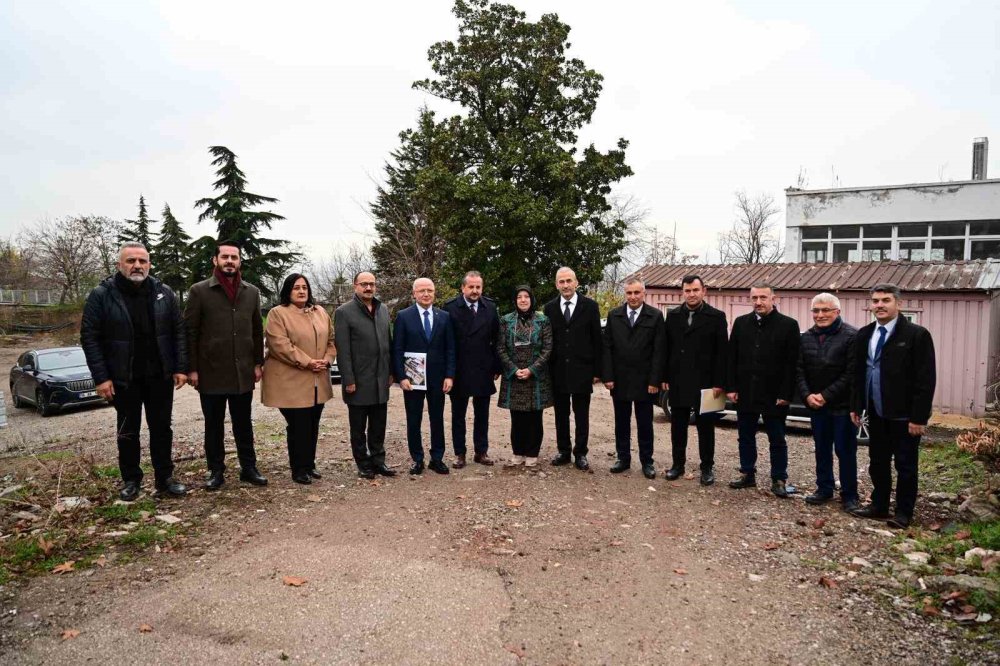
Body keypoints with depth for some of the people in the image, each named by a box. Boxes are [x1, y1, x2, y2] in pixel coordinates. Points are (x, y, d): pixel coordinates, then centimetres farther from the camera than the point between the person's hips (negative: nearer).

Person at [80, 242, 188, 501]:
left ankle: (165, 477, 20)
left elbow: (178, 331, 3)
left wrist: (180, 368, -4)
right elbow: (90, 337, -6)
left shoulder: (164, 293, 1)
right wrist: (101, 377, -11)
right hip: (123, 378, -2)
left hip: (160, 375, 2)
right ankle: (131, 480, 24)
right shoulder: (101, 295, -6)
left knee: (161, 428, 9)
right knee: (128, 431, 11)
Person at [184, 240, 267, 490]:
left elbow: (257, 331, 11)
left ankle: (248, 468, 21)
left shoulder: (251, 292, 7)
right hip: (211, 372, -2)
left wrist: (258, 363, 6)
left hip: (243, 372, 3)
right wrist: (192, 369, -8)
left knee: (243, 423, 11)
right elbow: (190, 332, -4)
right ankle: (216, 471, 20)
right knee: (213, 425, 9)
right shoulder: (199, 291, -3)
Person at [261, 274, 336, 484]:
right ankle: (299, 470, 11)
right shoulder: (277, 313, -6)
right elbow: (280, 345, -16)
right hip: (292, 382, -6)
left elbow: (331, 340, 14)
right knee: (298, 427, -2)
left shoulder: (320, 312, 13)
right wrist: (306, 362, -18)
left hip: (318, 382, 6)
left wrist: (326, 360, -5)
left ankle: (309, 465, 24)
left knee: (313, 426, 12)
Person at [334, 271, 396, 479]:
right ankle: (363, 464, 20)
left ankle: (378, 461, 23)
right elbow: (343, 350, -11)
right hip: (359, 380, -5)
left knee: (378, 425, 12)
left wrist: (390, 372, 9)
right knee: (359, 427, 8)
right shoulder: (344, 312, -7)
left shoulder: (383, 310, 10)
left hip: (381, 380, 5)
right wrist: (349, 380, -14)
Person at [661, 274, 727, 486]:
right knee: (678, 425, 10)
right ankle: (678, 464, 22)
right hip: (678, 381, 3)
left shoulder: (716, 317, -3)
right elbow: (666, 349, 7)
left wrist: (719, 383, -11)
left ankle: (707, 468, 18)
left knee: (705, 427, 7)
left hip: (704, 383, -3)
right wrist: (665, 377, 3)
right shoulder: (673, 315, 6)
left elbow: (721, 353, -6)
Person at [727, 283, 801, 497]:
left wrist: (785, 394, -12)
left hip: (774, 395, -3)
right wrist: (731, 387, 0)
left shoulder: (788, 325, -5)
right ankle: (747, 475, 25)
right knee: (745, 437, 12)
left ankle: (779, 480, 18)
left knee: (777, 440, 7)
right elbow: (732, 358, 6)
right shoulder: (741, 323, 6)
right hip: (745, 393, 4)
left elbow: (791, 363, -7)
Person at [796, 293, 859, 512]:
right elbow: (800, 370, 6)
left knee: (845, 451, 3)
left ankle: (849, 496, 15)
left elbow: (851, 373, -15)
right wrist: (807, 395, -8)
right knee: (822, 449, 15)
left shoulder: (851, 336, -11)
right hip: (815, 404, 5)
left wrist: (826, 395, -16)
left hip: (842, 405, -5)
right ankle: (824, 489, 28)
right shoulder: (806, 338, 7)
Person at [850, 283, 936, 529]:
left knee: (905, 466, 7)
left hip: (903, 415, -5)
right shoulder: (864, 335, 6)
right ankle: (879, 505, 29)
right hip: (876, 413, 5)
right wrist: (856, 406, 9)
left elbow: (926, 379, -13)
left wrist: (919, 417, -16)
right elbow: (858, 374, 12)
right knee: (877, 462, 15)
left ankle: (904, 513, 20)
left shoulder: (917, 335, -11)